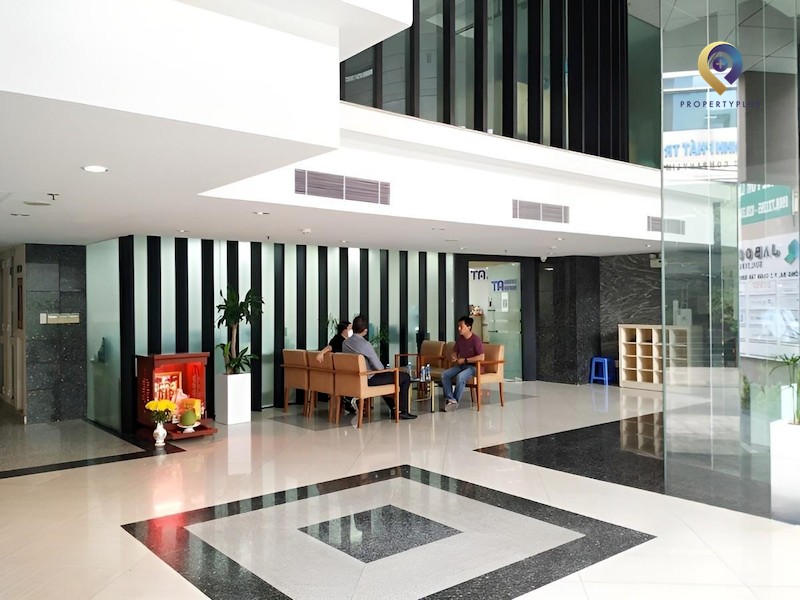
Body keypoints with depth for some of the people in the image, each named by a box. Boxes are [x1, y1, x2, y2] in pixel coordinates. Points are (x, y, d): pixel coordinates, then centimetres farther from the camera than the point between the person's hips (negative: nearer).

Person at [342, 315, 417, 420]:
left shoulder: (345, 343, -1)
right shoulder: (365, 344, -23)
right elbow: (379, 367, -19)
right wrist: (384, 369, 4)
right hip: (368, 380, -8)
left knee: (385, 376, 36)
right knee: (405, 377, 4)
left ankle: (394, 409, 34)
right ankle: (402, 411, 10)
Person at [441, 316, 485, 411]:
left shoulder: (475, 339, -15)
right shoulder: (460, 339, 7)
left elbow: (481, 357, -22)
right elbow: (455, 352, 20)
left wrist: (465, 360, -20)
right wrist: (453, 357, -5)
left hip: (473, 366, -7)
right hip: (461, 365, 7)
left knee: (460, 377, -35)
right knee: (445, 375, -16)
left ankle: (455, 401, -17)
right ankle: (450, 399, -24)